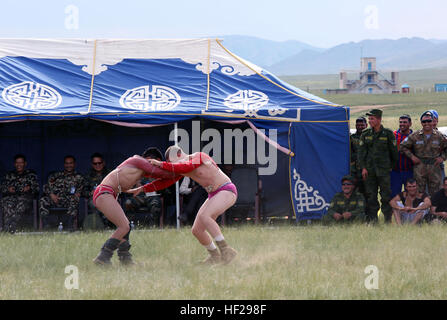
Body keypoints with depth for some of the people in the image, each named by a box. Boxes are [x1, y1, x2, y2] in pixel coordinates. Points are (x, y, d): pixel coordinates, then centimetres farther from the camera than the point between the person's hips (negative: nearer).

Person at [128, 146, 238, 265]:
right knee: (196, 230, 1)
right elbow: (164, 182, 11)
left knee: (204, 216, -31)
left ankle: (226, 250, -29)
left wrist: (161, 164, -30)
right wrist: (142, 189, 4)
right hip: (214, 195, 9)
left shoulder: (199, 156, -16)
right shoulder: (180, 168, 7)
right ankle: (215, 256, 22)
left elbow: (186, 167, -34)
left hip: (228, 191, -9)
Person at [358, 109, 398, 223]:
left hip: (384, 170, -3)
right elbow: (361, 152, 7)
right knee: (371, 195, 3)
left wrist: (391, 166, 7)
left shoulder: (388, 134, 0)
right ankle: (372, 219, 9)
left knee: (386, 195, -4)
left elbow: (394, 152, 7)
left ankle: (388, 219, 2)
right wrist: (363, 167, -2)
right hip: (369, 170, 3)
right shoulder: (365, 134, 8)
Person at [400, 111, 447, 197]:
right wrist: (412, 156, -2)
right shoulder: (415, 136, 1)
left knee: (435, 193, 4)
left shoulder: (439, 136, 4)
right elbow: (403, 146, 7)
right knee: (419, 193, 2)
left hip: (434, 168, 1)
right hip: (419, 169, -1)